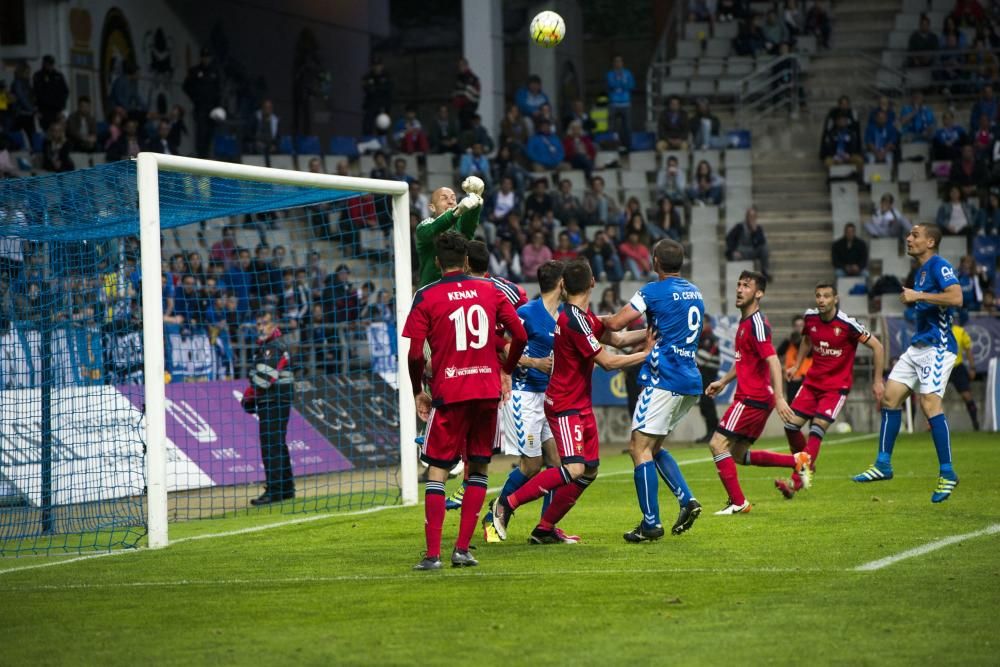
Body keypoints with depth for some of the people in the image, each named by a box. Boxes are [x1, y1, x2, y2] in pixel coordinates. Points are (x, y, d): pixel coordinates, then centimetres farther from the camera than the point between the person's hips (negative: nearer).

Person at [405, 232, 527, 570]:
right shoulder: (489, 291, 7)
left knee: (437, 472, 2)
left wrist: (418, 391, 8)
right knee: (478, 469, 13)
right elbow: (520, 336, 5)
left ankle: (433, 554, -7)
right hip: (487, 389, 3)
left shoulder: (426, 297, -2)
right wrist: (506, 371, 21)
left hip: (449, 393, -3)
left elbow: (414, 353, -7)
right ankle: (462, 549, 6)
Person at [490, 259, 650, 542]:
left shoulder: (585, 317, 10)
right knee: (574, 469, -20)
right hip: (564, 405, -10)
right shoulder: (574, 320, -21)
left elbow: (616, 338, 18)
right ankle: (507, 504, -12)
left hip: (580, 405, 10)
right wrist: (645, 354, -10)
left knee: (590, 470, 7)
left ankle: (545, 527, 11)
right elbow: (607, 361, -19)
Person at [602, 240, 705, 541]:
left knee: (640, 447, -5)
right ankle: (686, 499, 2)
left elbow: (615, 324, -11)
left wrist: (600, 320, 11)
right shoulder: (695, 293, 16)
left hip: (664, 379, -8)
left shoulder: (654, 291, -8)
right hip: (691, 382, 8)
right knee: (652, 446, 18)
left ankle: (651, 523, -12)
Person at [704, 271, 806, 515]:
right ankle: (797, 461, 18)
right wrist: (723, 382, 27)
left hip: (752, 398, -10)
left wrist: (779, 397, -31)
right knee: (738, 454, 14)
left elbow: (773, 361, -24)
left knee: (718, 444, -11)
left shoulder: (757, 324, -16)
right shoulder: (745, 322, 15)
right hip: (752, 397, 10)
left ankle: (738, 502, -7)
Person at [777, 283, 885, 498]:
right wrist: (796, 366, 14)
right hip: (812, 381, 6)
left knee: (817, 430, -18)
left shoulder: (847, 324, -17)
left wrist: (877, 381, -9)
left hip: (837, 385, -6)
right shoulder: (810, 317, -1)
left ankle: (796, 481, -23)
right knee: (791, 425, -2)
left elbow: (877, 347, -9)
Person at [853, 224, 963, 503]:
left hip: (937, 346, -10)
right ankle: (883, 464, 13)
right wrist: (910, 300, 11)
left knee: (930, 402, -17)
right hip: (918, 345, 10)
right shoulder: (921, 271, 18)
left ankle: (947, 473, -12)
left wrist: (918, 296, -20)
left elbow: (956, 297, -26)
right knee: (890, 396, 6)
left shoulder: (938, 266, -11)